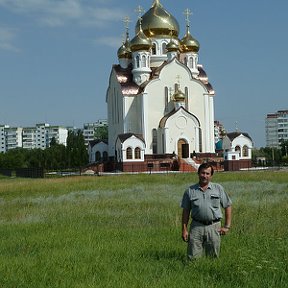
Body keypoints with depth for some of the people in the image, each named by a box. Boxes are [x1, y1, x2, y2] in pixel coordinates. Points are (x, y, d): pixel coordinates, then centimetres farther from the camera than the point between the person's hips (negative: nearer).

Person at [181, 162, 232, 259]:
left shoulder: (218, 188, 6)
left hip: (214, 226, 0)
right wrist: (184, 229, 3)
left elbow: (228, 206, 9)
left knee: (213, 258, 4)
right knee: (193, 258, -2)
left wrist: (227, 226, 3)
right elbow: (186, 211, 9)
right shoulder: (190, 191, 6)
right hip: (196, 226, 0)